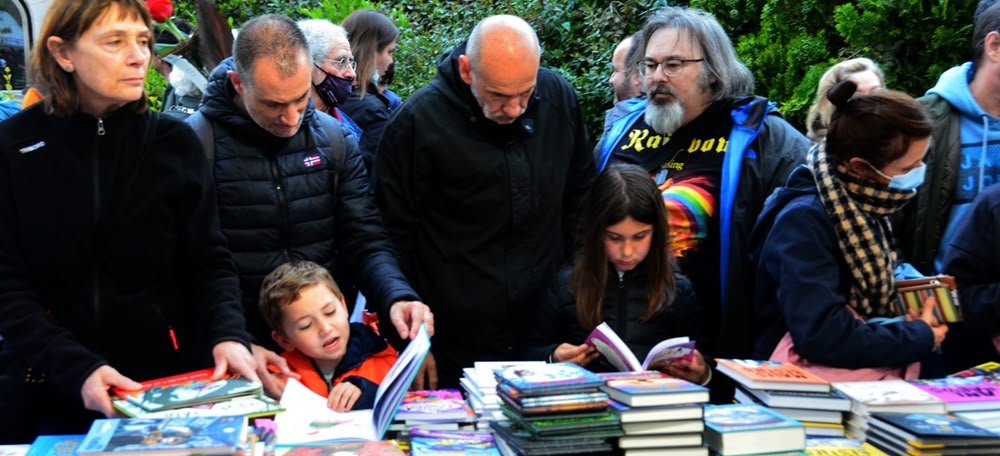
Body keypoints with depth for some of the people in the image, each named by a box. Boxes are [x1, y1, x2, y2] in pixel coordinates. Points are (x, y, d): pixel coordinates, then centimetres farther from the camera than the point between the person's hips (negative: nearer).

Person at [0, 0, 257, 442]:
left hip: (169, 382, 1)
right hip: (51, 393, -1)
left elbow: (208, 261, 1)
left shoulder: (175, 143, -1)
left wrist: (228, 334, -19)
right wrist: (75, 368, -21)